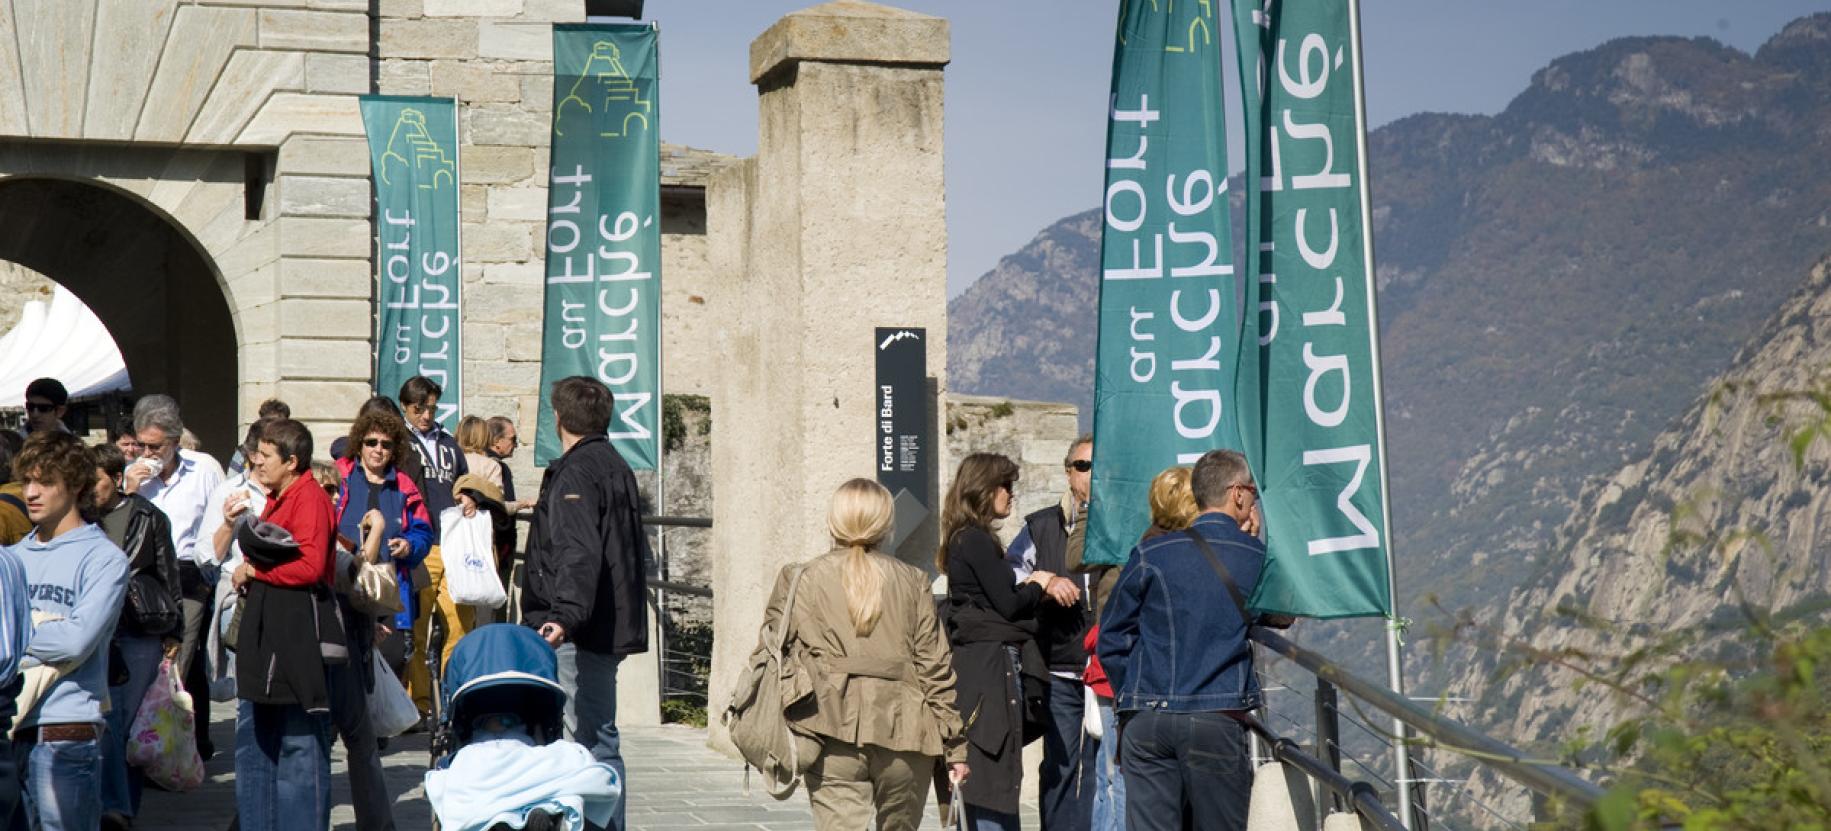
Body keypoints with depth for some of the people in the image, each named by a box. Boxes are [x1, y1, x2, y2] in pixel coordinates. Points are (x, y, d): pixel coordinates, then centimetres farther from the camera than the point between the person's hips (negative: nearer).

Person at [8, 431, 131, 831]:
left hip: (64, 734, -5)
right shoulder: (15, 556, 14)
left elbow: (76, 640, -14)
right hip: (11, 727, 6)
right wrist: (41, 625, -6)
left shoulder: (104, 558, -3)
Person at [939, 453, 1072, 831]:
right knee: (996, 775, -8)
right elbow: (1008, 605, -14)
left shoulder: (965, 540, 17)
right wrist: (1039, 585, 4)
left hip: (975, 662, 10)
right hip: (992, 665, -10)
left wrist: (1037, 583, 2)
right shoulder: (977, 541, -13)